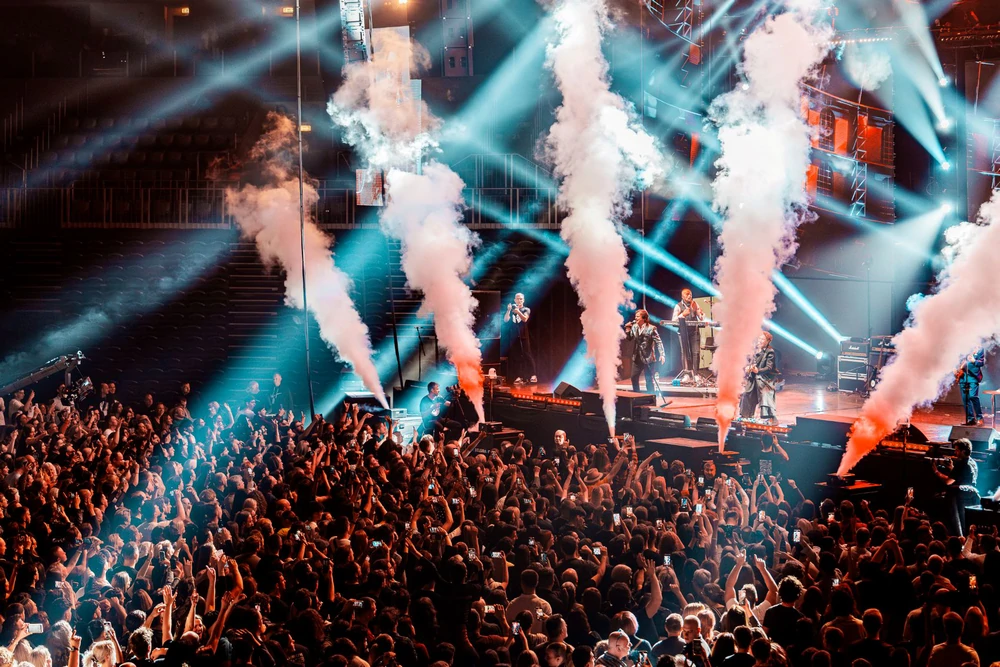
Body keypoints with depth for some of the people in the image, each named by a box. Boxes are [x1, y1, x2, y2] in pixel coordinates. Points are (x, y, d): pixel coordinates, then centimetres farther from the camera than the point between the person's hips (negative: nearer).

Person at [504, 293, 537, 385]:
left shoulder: (526, 310, 3)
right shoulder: (512, 309, 12)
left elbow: (525, 319, -15)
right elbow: (505, 320, 0)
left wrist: (518, 312, -31)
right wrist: (508, 310, -15)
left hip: (523, 335, -3)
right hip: (514, 336, 3)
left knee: (527, 354, -9)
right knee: (516, 356, 0)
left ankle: (533, 375, -8)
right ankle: (519, 377, 1)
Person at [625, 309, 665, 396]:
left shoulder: (651, 328, -12)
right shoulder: (634, 327, 5)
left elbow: (658, 342, -13)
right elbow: (630, 338, 11)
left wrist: (662, 355, -23)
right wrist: (628, 330, -6)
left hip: (648, 358, -6)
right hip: (637, 357, 6)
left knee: (649, 379, 0)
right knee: (634, 377, 7)